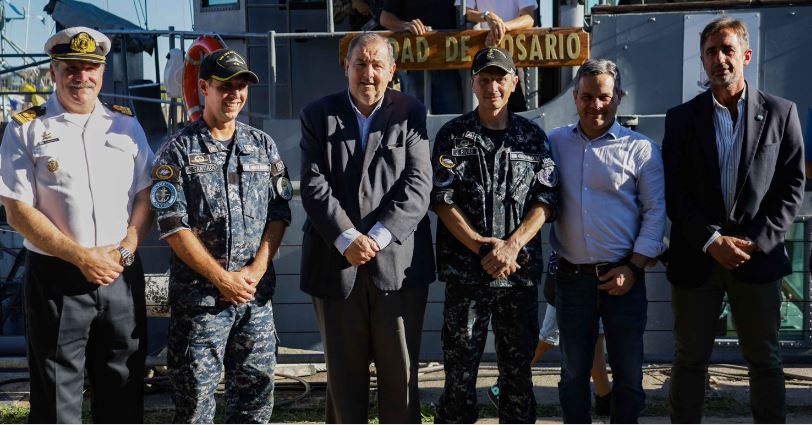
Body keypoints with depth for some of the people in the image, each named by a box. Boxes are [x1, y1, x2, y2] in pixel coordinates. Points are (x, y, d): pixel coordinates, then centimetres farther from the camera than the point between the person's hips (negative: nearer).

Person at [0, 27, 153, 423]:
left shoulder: (126, 124, 9)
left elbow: (145, 196, 7)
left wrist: (125, 250, -9)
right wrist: (82, 257, -13)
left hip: (122, 275, 3)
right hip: (56, 276, -3)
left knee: (123, 390, 12)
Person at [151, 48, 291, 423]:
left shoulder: (263, 145, 9)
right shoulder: (178, 150, -3)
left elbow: (280, 212, 6)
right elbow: (173, 226, -8)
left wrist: (255, 271, -7)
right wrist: (222, 278, -11)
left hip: (256, 291, 4)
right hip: (199, 292, -3)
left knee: (257, 382, 10)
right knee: (195, 388, 3)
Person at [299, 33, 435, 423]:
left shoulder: (410, 113, 3)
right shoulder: (318, 114, 6)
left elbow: (418, 184, -6)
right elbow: (314, 186, -3)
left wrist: (379, 236, -16)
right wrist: (347, 239, -15)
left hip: (398, 263, -1)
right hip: (336, 263, 1)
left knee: (401, 372, 7)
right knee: (343, 372, 11)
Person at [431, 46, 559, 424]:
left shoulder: (533, 137, 8)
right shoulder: (453, 135, 3)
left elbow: (546, 200, 1)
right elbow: (442, 199, -4)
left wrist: (512, 245, -13)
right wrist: (482, 247, -12)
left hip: (521, 270, 2)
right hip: (465, 271, -1)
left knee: (518, 366, 11)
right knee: (459, 367, 4)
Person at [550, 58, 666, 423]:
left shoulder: (641, 149, 0)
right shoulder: (554, 143, 5)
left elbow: (655, 212, -1)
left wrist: (633, 268, -8)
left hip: (622, 277, -1)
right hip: (571, 277, 2)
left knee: (628, 373, 7)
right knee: (573, 371, 13)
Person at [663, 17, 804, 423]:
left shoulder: (780, 112, 4)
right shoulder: (681, 117, 4)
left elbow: (791, 185, 1)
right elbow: (674, 192, -1)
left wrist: (756, 241, -10)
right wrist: (711, 241, -11)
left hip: (757, 257, 0)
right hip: (696, 259, 0)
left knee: (765, 361, 10)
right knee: (690, 360, 8)